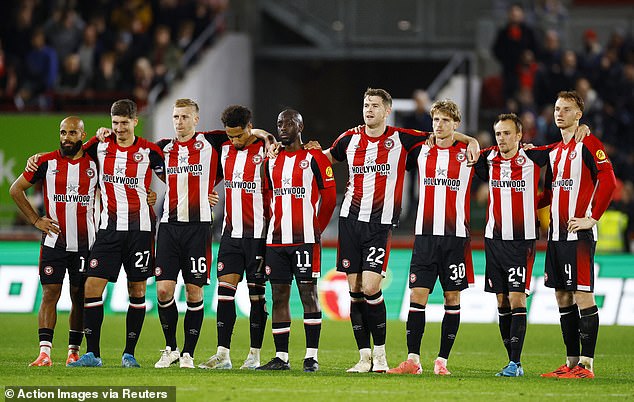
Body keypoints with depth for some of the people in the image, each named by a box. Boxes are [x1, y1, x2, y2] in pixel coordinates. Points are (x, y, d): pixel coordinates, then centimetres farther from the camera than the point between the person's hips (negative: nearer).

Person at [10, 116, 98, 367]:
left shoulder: (94, 164, 2)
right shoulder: (46, 162, 0)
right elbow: (16, 189, 7)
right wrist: (36, 220, 2)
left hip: (85, 243, 1)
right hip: (54, 240, -1)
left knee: (80, 297, 5)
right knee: (50, 294, -8)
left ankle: (74, 351, 14)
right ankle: (44, 352, -13)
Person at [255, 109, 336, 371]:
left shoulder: (314, 159, -2)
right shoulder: (271, 162, 14)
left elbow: (329, 198, 1)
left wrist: (315, 229, 5)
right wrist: (274, 226, 13)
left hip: (305, 239, -5)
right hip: (276, 239, 5)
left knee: (308, 293, -5)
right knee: (279, 295, 5)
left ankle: (312, 356, -4)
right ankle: (281, 357, 8)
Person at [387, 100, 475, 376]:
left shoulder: (468, 154, 2)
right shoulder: (421, 152, 9)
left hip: (456, 236, -2)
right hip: (425, 235, 2)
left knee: (452, 298, 1)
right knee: (417, 294, -4)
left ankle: (442, 361, 6)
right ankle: (413, 360, -3)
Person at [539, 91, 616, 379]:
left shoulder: (588, 144, -7)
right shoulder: (555, 150, 18)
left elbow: (608, 181, -17)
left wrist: (592, 218, -18)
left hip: (578, 233, -9)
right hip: (556, 234, 9)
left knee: (582, 296, -8)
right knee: (563, 298, 9)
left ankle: (586, 364, -8)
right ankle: (572, 362, 14)